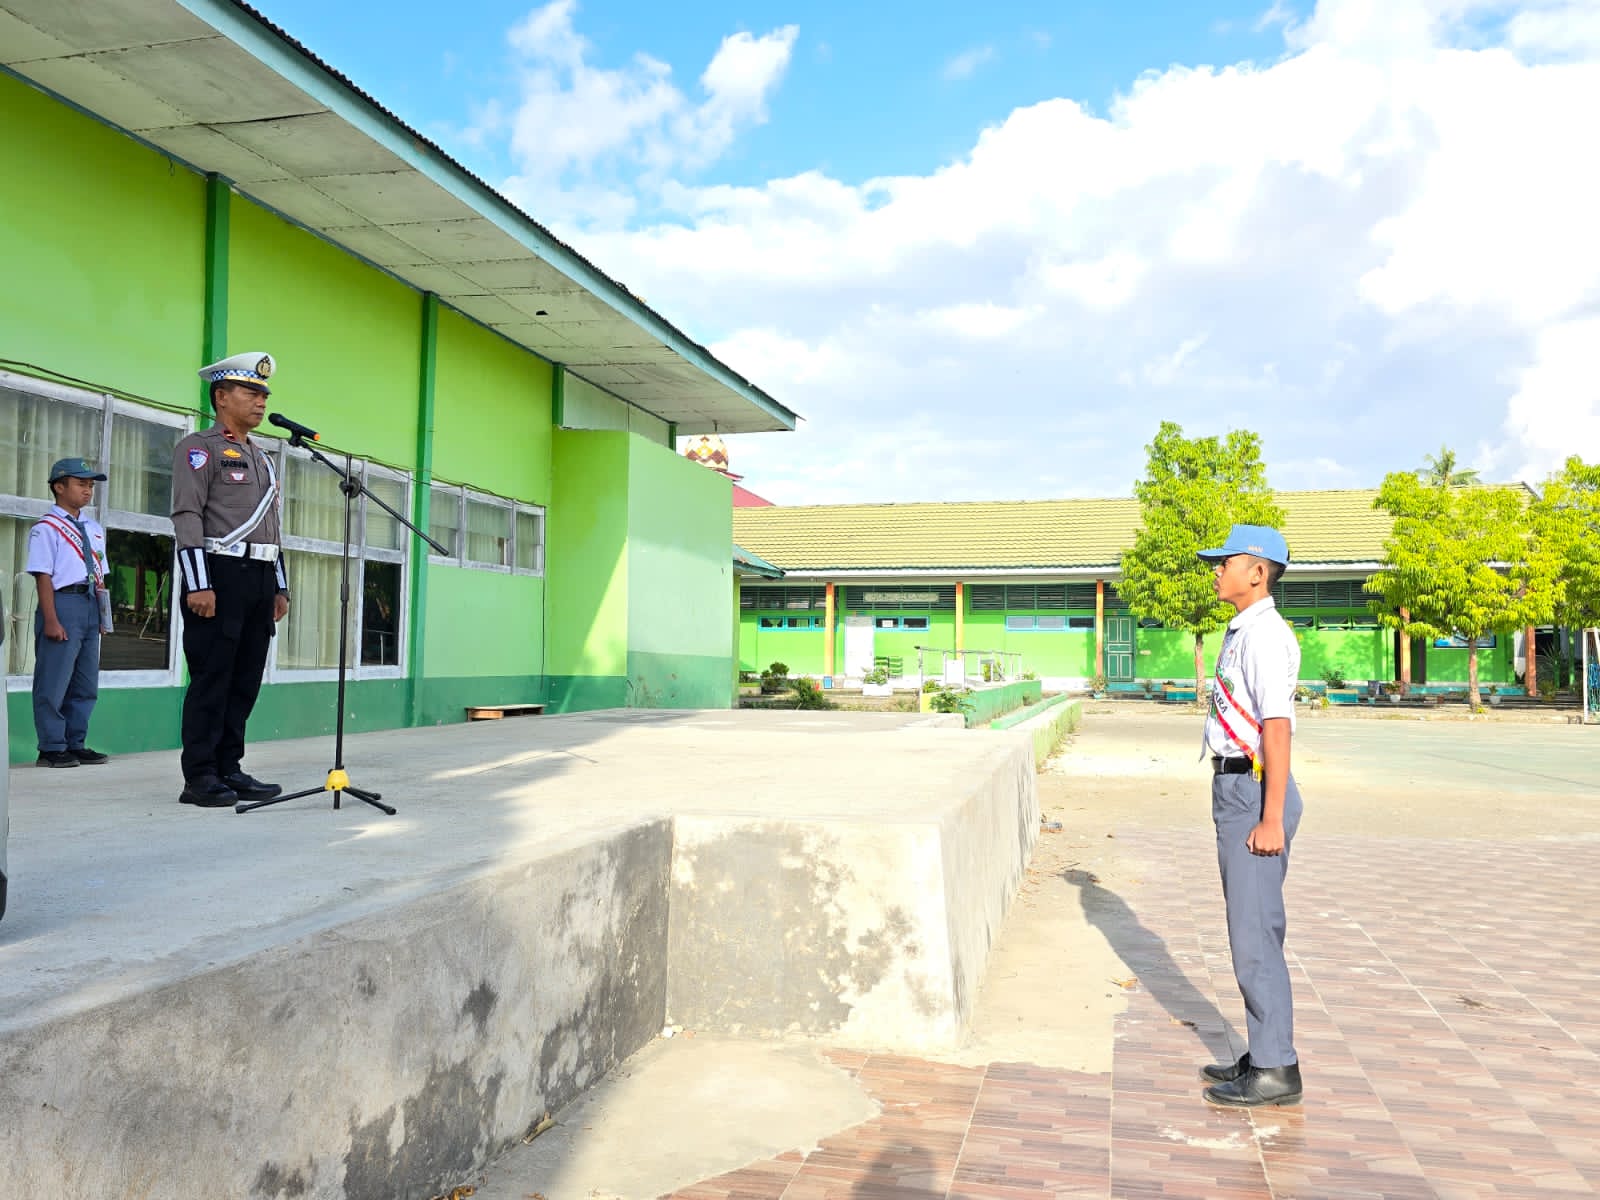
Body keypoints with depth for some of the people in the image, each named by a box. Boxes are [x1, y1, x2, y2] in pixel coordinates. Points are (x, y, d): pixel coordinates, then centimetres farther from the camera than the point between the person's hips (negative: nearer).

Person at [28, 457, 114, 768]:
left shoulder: (95, 529, 16)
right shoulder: (46, 528, -5)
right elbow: (43, 576, -10)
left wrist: (103, 613, 11)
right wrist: (51, 620, -16)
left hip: (90, 605, 8)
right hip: (63, 602, -8)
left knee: (86, 683, 11)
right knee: (54, 682, -3)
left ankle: (75, 744, 20)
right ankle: (52, 748, 5)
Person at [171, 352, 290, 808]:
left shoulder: (263, 459, 22)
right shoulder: (200, 448, -2)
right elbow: (187, 516, -11)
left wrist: (280, 587, 18)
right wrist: (198, 584, -19)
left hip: (259, 580, 8)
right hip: (220, 574, -7)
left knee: (245, 680, 8)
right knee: (211, 679, -5)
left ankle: (229, 770, 14)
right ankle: (200, 778, 0)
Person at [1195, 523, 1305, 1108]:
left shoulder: (1265, 635, -16)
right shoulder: (1241, 632, 15)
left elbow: (1277, 728, -22)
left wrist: (1271, 818, -24)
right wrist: (1243, 807, 21)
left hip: (1256, 792, -11)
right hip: (1236, 789, 11)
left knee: (1254, 932, -4)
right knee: (1251, 929, 15)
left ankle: (1276, 1070, 6)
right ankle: (1264, 1055, 26)